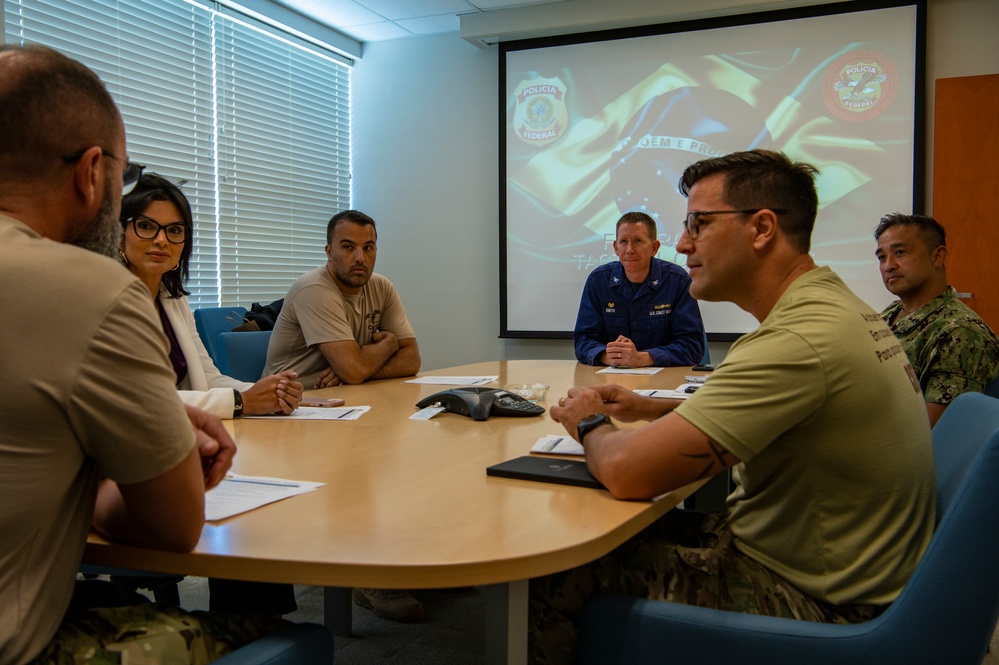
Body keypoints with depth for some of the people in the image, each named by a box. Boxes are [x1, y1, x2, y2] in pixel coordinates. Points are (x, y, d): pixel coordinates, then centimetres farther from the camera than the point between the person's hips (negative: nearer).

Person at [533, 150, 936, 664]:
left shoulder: (800, 340, -29)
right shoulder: (833, 303, 6)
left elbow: (626, 470, -31)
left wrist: (591, 424, -7)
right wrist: (654, 408, 9)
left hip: (810, 601, -10)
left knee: (555, 572, -10)